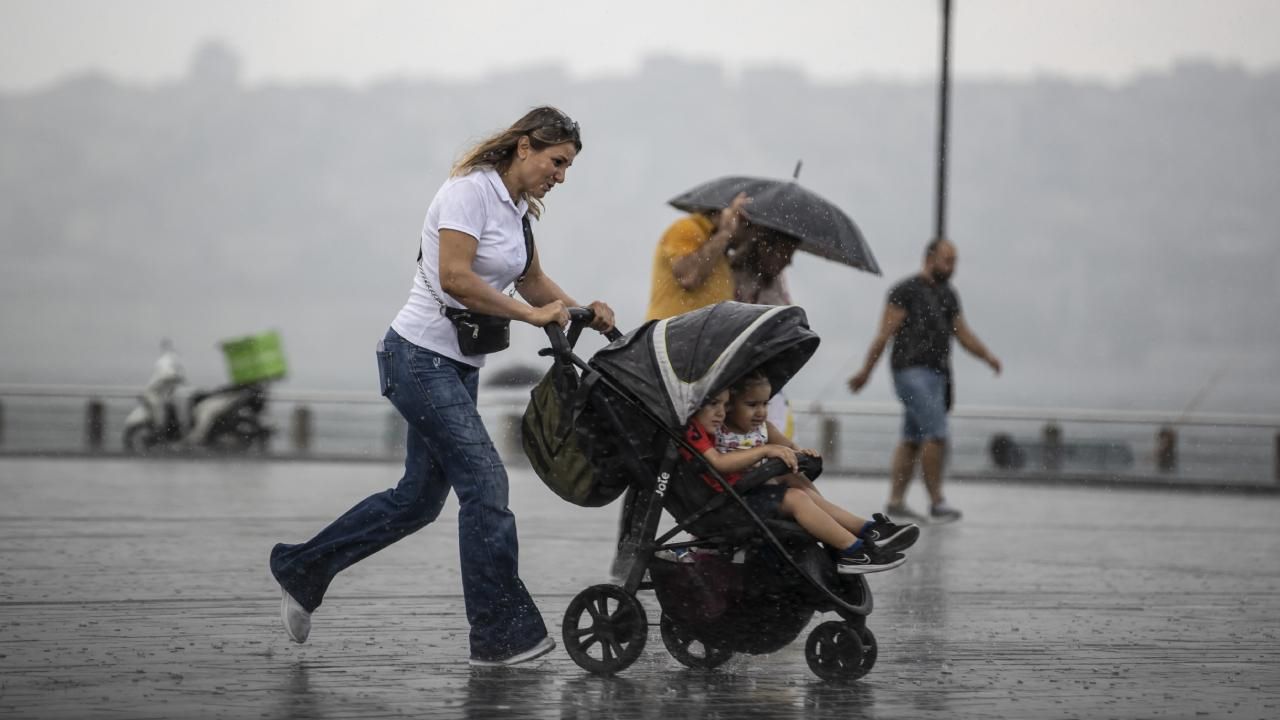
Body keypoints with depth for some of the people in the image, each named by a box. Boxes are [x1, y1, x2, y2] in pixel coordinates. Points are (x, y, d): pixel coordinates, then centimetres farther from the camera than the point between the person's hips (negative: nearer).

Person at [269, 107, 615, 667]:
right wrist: (531, 314, -22)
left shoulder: (517, 208, 13)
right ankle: (501, 635, -9)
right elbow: (454, 278, -24)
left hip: (459, 366, 10)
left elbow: (532, 281, 21)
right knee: (484, 482, -14)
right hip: (420, 357, -10)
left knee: (420, 498, 13)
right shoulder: (470, 190, -15)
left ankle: (300, 569, 27)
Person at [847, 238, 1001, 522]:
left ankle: (896, 500, 13)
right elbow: (885, 333, -7)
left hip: (937, 373, 8)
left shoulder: (948, 295, 18)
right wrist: (866, 371, -8)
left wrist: (987, 356, 2)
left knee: (913, 440, 9)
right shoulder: (907, 290, -5)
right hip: (912, 370, -8)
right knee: (936, 433, -15)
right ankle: (937, 501, -10)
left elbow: (963, 333, 19)